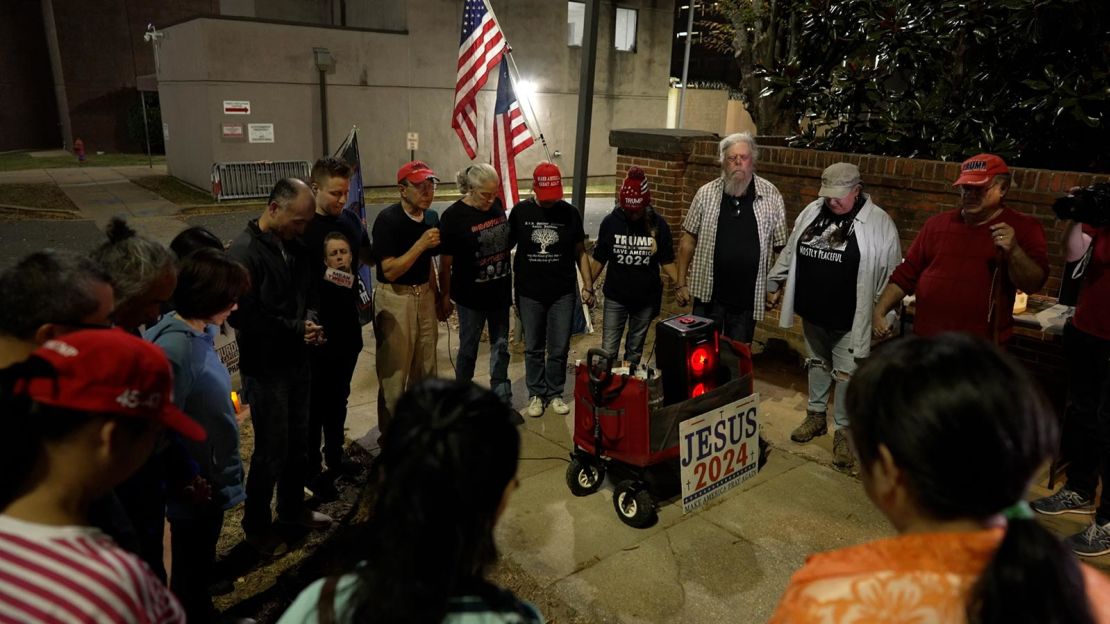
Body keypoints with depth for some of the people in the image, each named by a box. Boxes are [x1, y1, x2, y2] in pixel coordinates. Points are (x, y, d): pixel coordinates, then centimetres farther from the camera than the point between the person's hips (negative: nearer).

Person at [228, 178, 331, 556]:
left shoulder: (294, 247, 5)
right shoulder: (245, 252, -19)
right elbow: (242, 316, -23)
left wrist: (310, 320, -5)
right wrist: (296, 329, -17)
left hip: (297, 363, 7)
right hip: (265, 369, -7)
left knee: (298, 442, 18)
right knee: (271, 450, 4)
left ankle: (292, 508, 39)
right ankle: (256, 526, 25)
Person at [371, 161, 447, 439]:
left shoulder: (430, 217, 4)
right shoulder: (388, 220, -18)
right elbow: (390, 270, -23)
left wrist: (437, 294, 18)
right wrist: (421, 243, -27)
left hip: (424, 294, 7)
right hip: (395, 299, -7)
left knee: (426, 365, 16)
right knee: (395, 369, 1)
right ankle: (390, 433, 16)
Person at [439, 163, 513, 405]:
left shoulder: (496, 204, -2)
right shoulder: (453, 216, -17)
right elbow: (445, 263, -11)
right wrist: (445, 297, -5)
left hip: (500, 290, 5)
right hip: (471, 294, -5)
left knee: (500, 345, 13)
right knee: (468, 347, 11)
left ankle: (502, 400, 25)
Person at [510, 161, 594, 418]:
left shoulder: (570, 213, 0)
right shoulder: (520, 212, -3)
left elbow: (580, 252, 6)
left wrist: (588, 286, -1)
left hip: (562, 293, 0)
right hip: (529, 293, 0)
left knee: (559, 349, 7)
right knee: (533, 349, 9)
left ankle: (555, 393, 24)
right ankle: (536, 394, 24)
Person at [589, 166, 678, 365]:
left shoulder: (659, 225, -6)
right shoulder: (610, 222, -6)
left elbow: (666, 261, -1)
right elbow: (599, 259, 1)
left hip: (646, 299, 1)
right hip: (615, 297, -1)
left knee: (635, 352, 14)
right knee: (608, 351, 0)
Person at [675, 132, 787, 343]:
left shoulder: (771, 196, -2)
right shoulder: (706, 194, -1)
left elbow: (780, 246, 3)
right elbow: (688, 240, 3)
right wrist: (681, 283, 1)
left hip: (748, 298, 0)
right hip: (708, 294, 0)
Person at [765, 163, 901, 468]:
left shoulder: (878, 223, -13)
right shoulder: (812, 212, 2)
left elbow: (891, 275, -10)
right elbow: (790, 252, 12)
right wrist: (774, 284, 15)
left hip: (848, 318, -5)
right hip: (812, 312, 5)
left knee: (846, 373, 5)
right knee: (817, 364, 19)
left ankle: (843, 431, 18)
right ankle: (816, 415, 36)